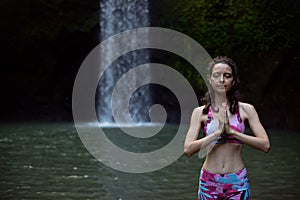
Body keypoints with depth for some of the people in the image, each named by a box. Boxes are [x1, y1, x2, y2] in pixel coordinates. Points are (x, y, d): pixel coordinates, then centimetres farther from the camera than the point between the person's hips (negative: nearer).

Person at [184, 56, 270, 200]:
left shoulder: (246, 109, -1)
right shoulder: (200, 112, 0)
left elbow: (265, 145, -8)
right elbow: (188, 150, -10)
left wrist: (231, 131, -16)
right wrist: (218, 132, -19)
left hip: (237, 183, 0)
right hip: (209, 182, 0)